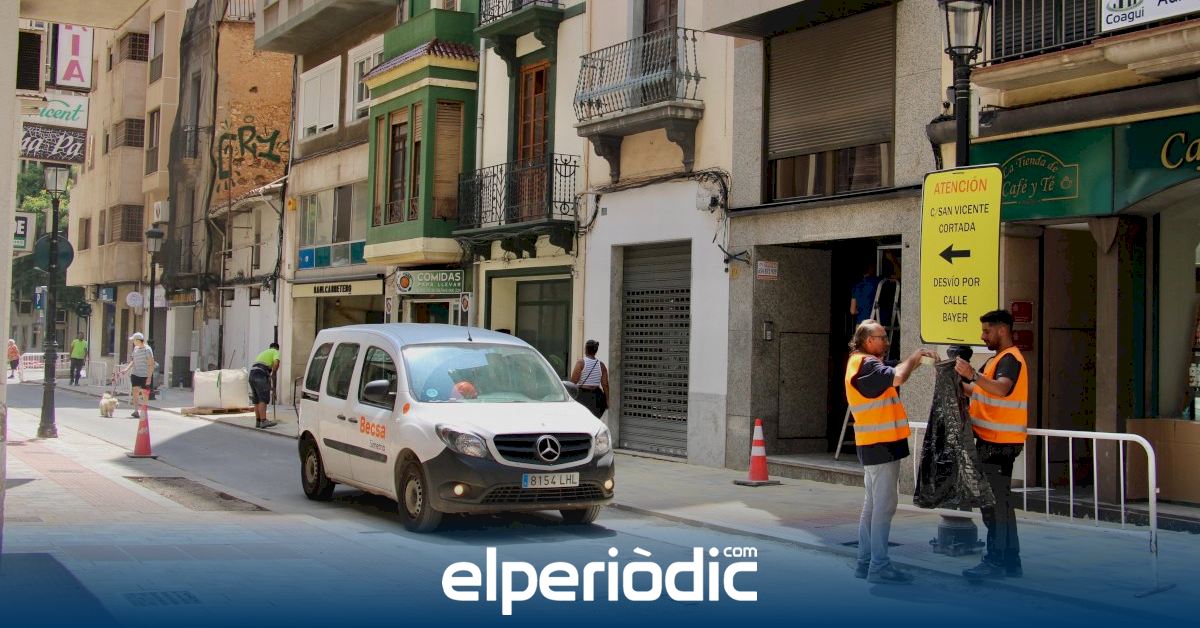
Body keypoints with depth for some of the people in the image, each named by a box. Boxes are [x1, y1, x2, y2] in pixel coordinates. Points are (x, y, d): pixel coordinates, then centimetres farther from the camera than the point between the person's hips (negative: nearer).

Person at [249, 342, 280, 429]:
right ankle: (263, 421, -20)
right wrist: (273, 374, 7)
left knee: (257, 400, 11)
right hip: (261, 375, -8)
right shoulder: (275, 352, 12)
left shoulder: (263, 352, 35)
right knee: (263, 399, -13)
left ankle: (258, 422, 11)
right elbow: (276, 363, -10)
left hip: (252, 374, 8)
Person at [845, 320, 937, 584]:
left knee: (872, 504, 13)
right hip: (881, 445, -11)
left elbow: (891, 378, 18)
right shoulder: (865, 364, -15)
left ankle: (865, 562, 18)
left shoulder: (862, 363, 18)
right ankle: (879, 567, -6)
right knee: (884, 506, -8)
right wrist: (915, 356, -13)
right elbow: (897, 378, -29)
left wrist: (913, 362, 7)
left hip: (875, 445, 11)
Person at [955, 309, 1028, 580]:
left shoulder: (1010, 359, -14)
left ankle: (996, 562, -6)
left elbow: (1001, 389, -34)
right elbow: (977, 391, 25)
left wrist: (973, 374, -46)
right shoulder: (998, 359, 19)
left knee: (995, 502, -9)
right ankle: (1010, 561, 21)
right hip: (992, 442, 11)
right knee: (1000, 501, 14)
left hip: (999, 443, -11)